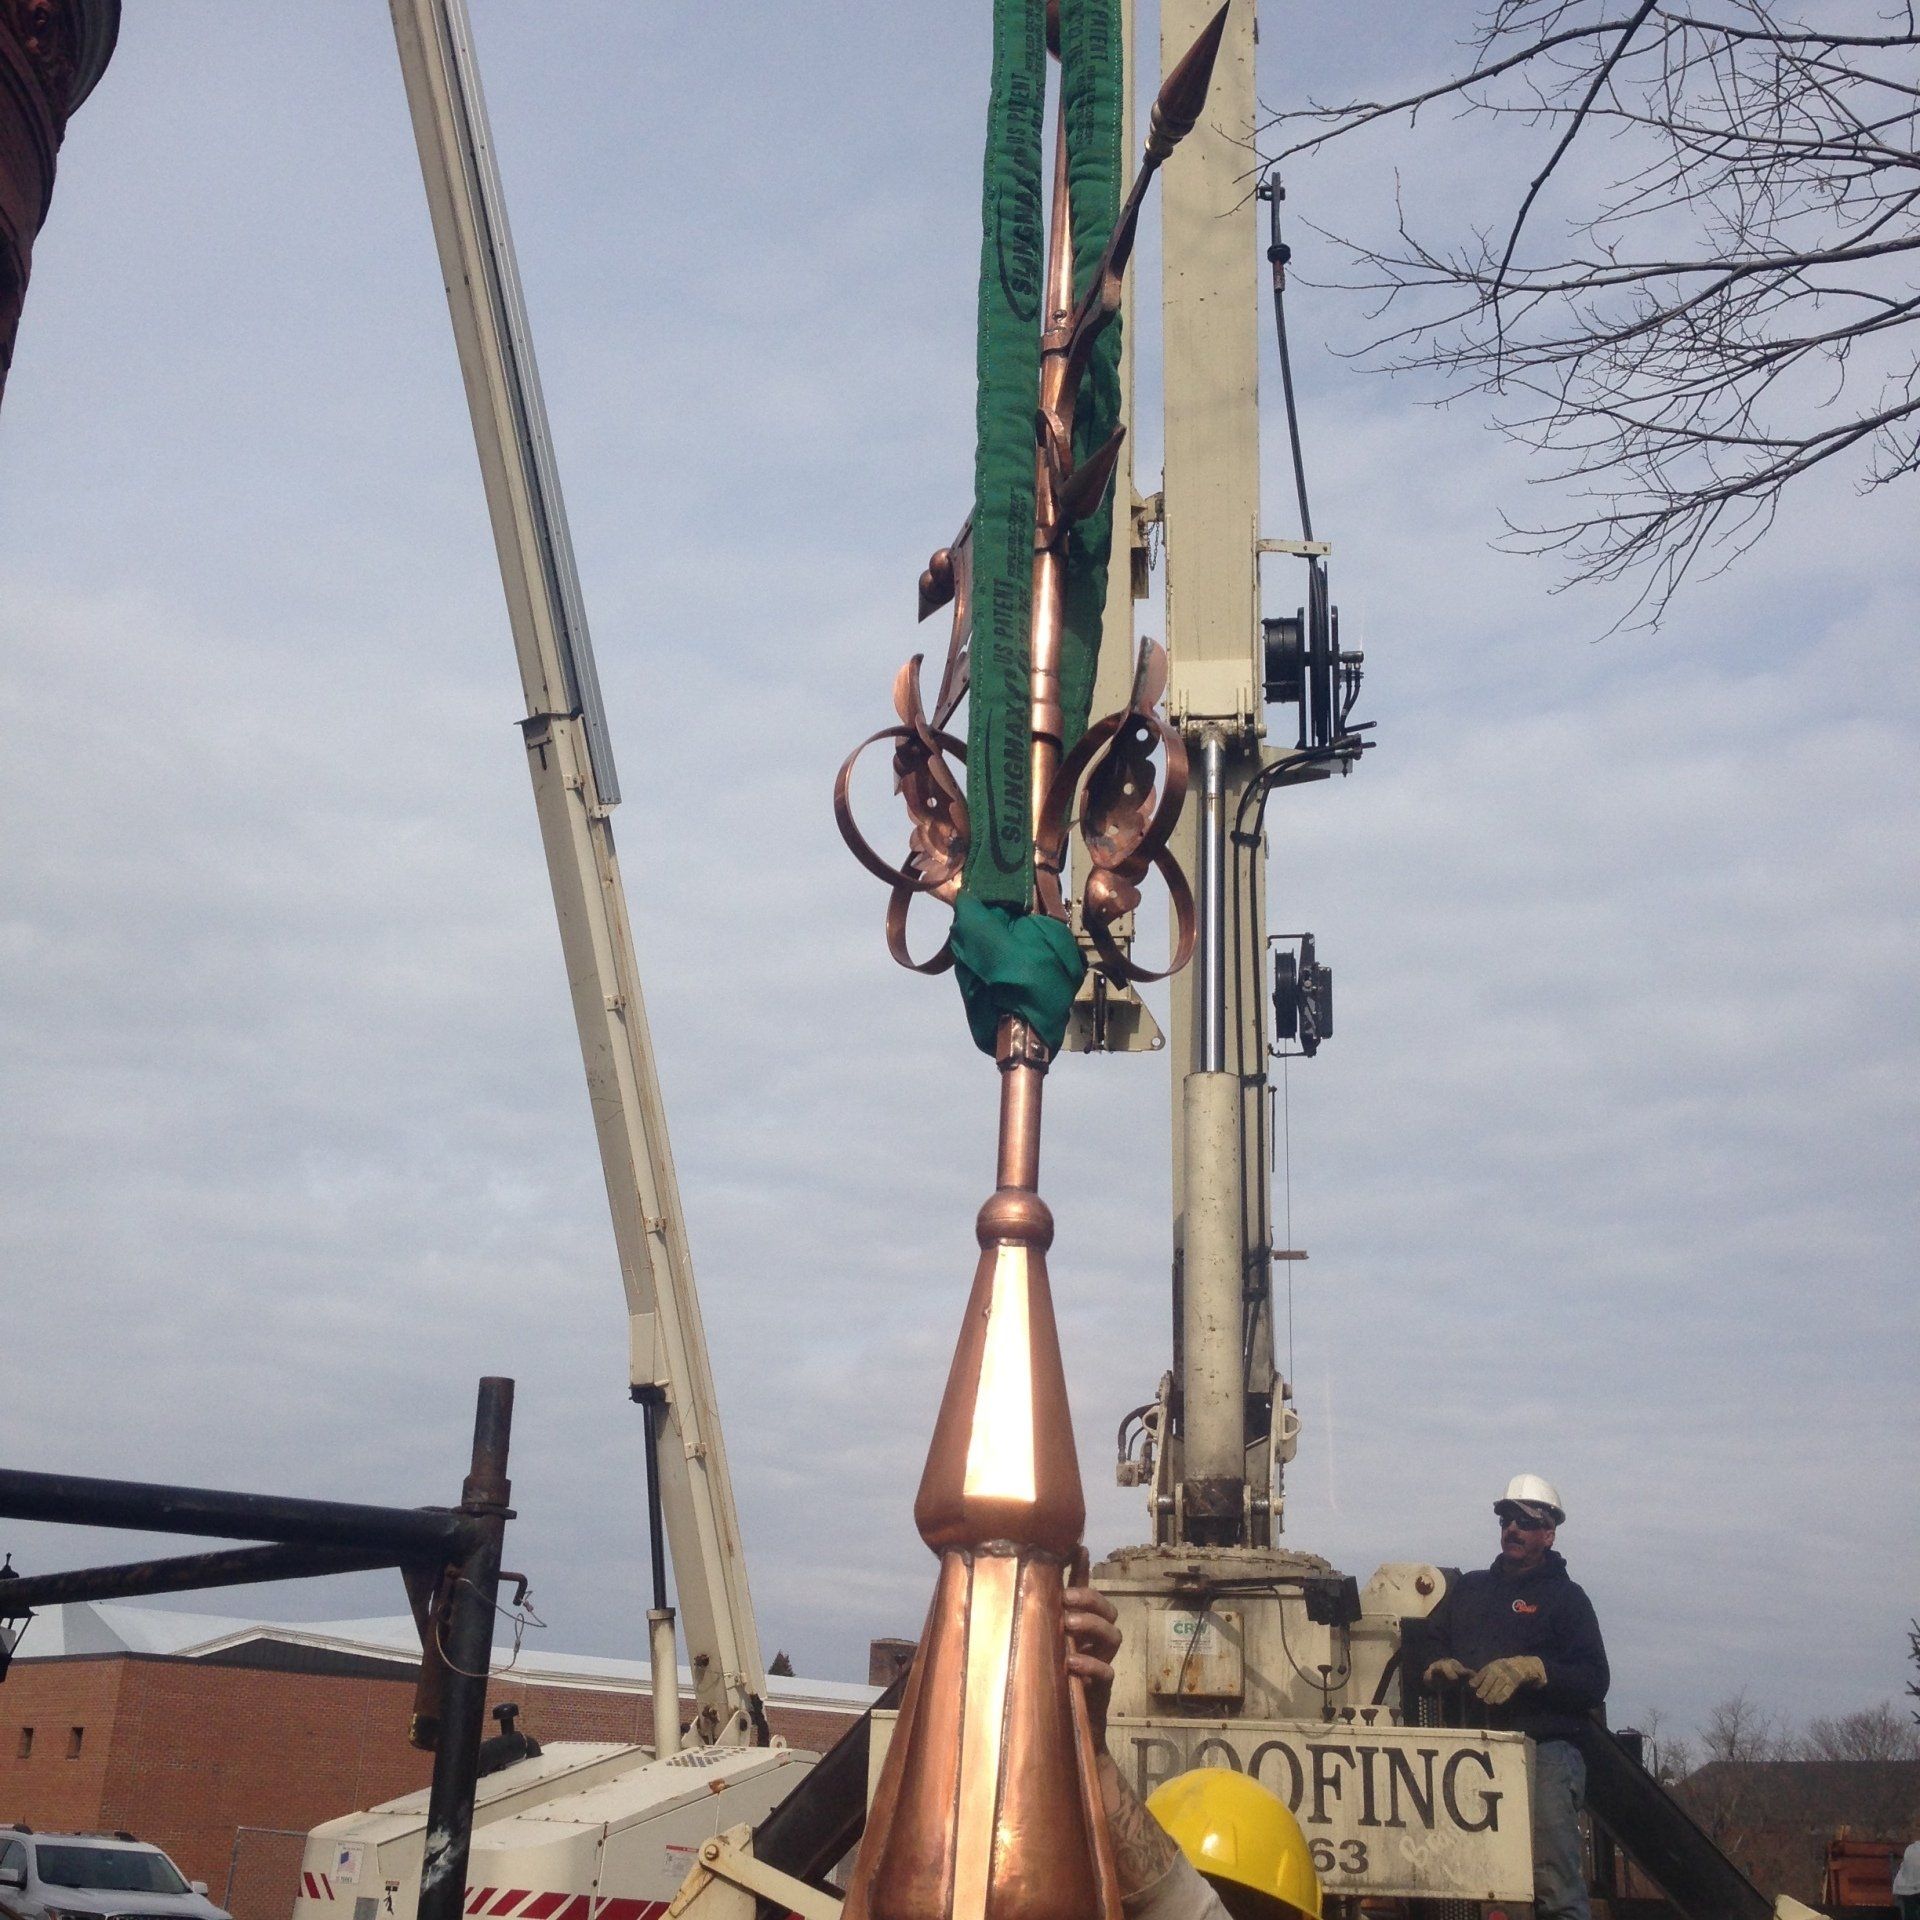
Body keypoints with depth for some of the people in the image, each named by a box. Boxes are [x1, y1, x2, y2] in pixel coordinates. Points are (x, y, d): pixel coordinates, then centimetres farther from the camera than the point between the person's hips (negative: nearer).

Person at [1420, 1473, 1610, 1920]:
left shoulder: (1566, 1597, 10)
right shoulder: (1469, 1589, 23)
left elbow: (1594, 1681, -1)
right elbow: (1426, 1644, 22)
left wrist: (1529, 1669, -15)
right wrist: (1438, 1666, -1)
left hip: (1544, 1753, -4)